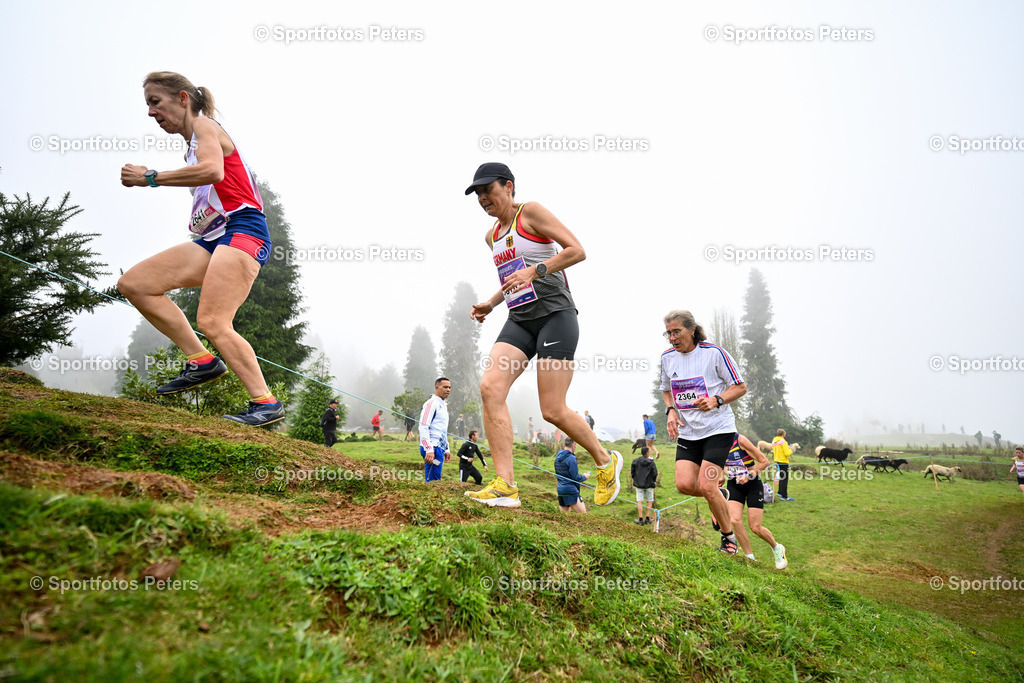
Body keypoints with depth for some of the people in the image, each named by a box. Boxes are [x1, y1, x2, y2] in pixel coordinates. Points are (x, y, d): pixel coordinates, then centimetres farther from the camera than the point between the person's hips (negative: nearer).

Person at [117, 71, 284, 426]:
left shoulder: (204, 126, 1)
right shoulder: (193, 149, 28)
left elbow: (213, 171, -21)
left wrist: (150, 177, -15)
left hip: (242, 229, -10)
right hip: (213, 237, 10)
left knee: (212, 323, -23)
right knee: (133, 283, 0)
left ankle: (265, 403, -19)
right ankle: (202, 361, -5)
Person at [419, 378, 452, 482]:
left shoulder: (443, 405, 22)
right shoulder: (431, 403, -9)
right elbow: (423, 427, -18)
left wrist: (446, 450, 24)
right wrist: (429, 450, -24)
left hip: (439, 448, 10)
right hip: (432, 448, -10)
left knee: (435, 480, 11)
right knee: (432, 481, -12)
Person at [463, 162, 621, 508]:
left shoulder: (531, 212, -3)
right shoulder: (492, 236, 19)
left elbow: (577, 250, -10)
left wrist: (534, 271, -20)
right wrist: (491, 303, 14)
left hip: (555, 314, -7)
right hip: (519, 321, 7)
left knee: (553, 410, -9)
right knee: (490, 386, -17)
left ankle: (606, 461, 18)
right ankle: (505, 485, -18)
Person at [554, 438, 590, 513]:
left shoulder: (558, 457, 12)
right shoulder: (571, 458, -14)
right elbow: (575, 478, -15)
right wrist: (584, 477, 5)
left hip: (560, 490, 8)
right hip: (571, 490, -8)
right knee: (583, 515, -4)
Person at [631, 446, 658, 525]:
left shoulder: (636, 461, -4)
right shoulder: (651, 462, -9)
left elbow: (632, 472, 0)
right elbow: (655, 474, -7)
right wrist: (654, 481, 13)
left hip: (639, 484, 1)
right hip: (649, 485, -1)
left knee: (639, 502, 4)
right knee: (649, 501, 12)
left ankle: (640, 519, 3)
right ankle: (647, 518, 10)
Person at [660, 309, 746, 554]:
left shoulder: (714, 352, -9)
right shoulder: (667, 357, 5)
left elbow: (740, 387, -3)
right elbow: (666, 390, 21)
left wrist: (716, 401, -20)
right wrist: (671, 411, 1)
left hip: (718, 428, -5)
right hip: (688, 432, 5)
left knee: (706, 487, -13)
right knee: (684, 484, -10)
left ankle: (728, 536, 11)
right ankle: (719, 497, 24)